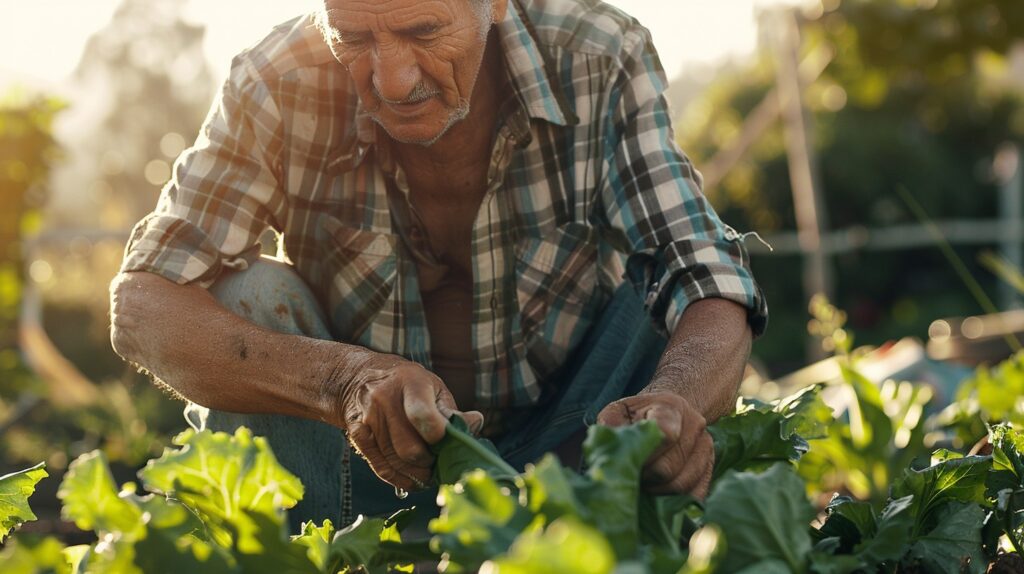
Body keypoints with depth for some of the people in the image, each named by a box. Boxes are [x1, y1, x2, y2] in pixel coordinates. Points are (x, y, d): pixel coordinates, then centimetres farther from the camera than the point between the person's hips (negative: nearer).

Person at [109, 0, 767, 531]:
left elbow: (707, 285, -25)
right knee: (247, 297, -24)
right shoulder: (281, 83, -20)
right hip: (367, 460, 1)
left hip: (555, 436, 0)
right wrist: (345, 380, -43)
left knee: (656, 282, -24)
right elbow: (141, 305, -25)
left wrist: (674, 402, -50)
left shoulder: (601, 60, -20)